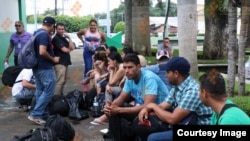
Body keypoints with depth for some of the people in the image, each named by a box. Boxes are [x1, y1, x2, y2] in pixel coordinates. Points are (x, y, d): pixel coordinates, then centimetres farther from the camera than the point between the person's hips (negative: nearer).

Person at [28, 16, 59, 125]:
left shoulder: (36, 33, 12)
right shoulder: (45, 35, -18)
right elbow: (42, 52, -28)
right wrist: (53, 59, -14)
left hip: (37, 67, 10)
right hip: (45, 68, -10)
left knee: (40, 91, 12)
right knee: (48, 91, -5)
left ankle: (43, 115, 18)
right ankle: (35, 114, -7)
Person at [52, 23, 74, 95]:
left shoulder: (64, 38, 18)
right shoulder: (56, 38, -8)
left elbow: (72, 47, 8)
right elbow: (64, 50, -14)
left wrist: (69, 38, -1)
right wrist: (69, 49, 8)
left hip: (65, 62, 9)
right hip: (59, 62, -9)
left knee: (63, 81, 13)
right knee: (60, 81, -16)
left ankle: (60, 95, 21)